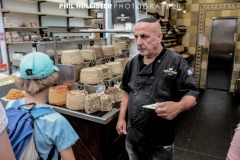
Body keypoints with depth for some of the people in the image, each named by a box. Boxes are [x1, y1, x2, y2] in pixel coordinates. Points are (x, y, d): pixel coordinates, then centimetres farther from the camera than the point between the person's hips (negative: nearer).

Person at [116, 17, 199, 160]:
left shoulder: (176, 62, -15)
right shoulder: (133, 63, 2)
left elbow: (192, 95, -13)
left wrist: (179, 106, -34)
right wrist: (121, 118, 5)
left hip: (160, 139, -4)